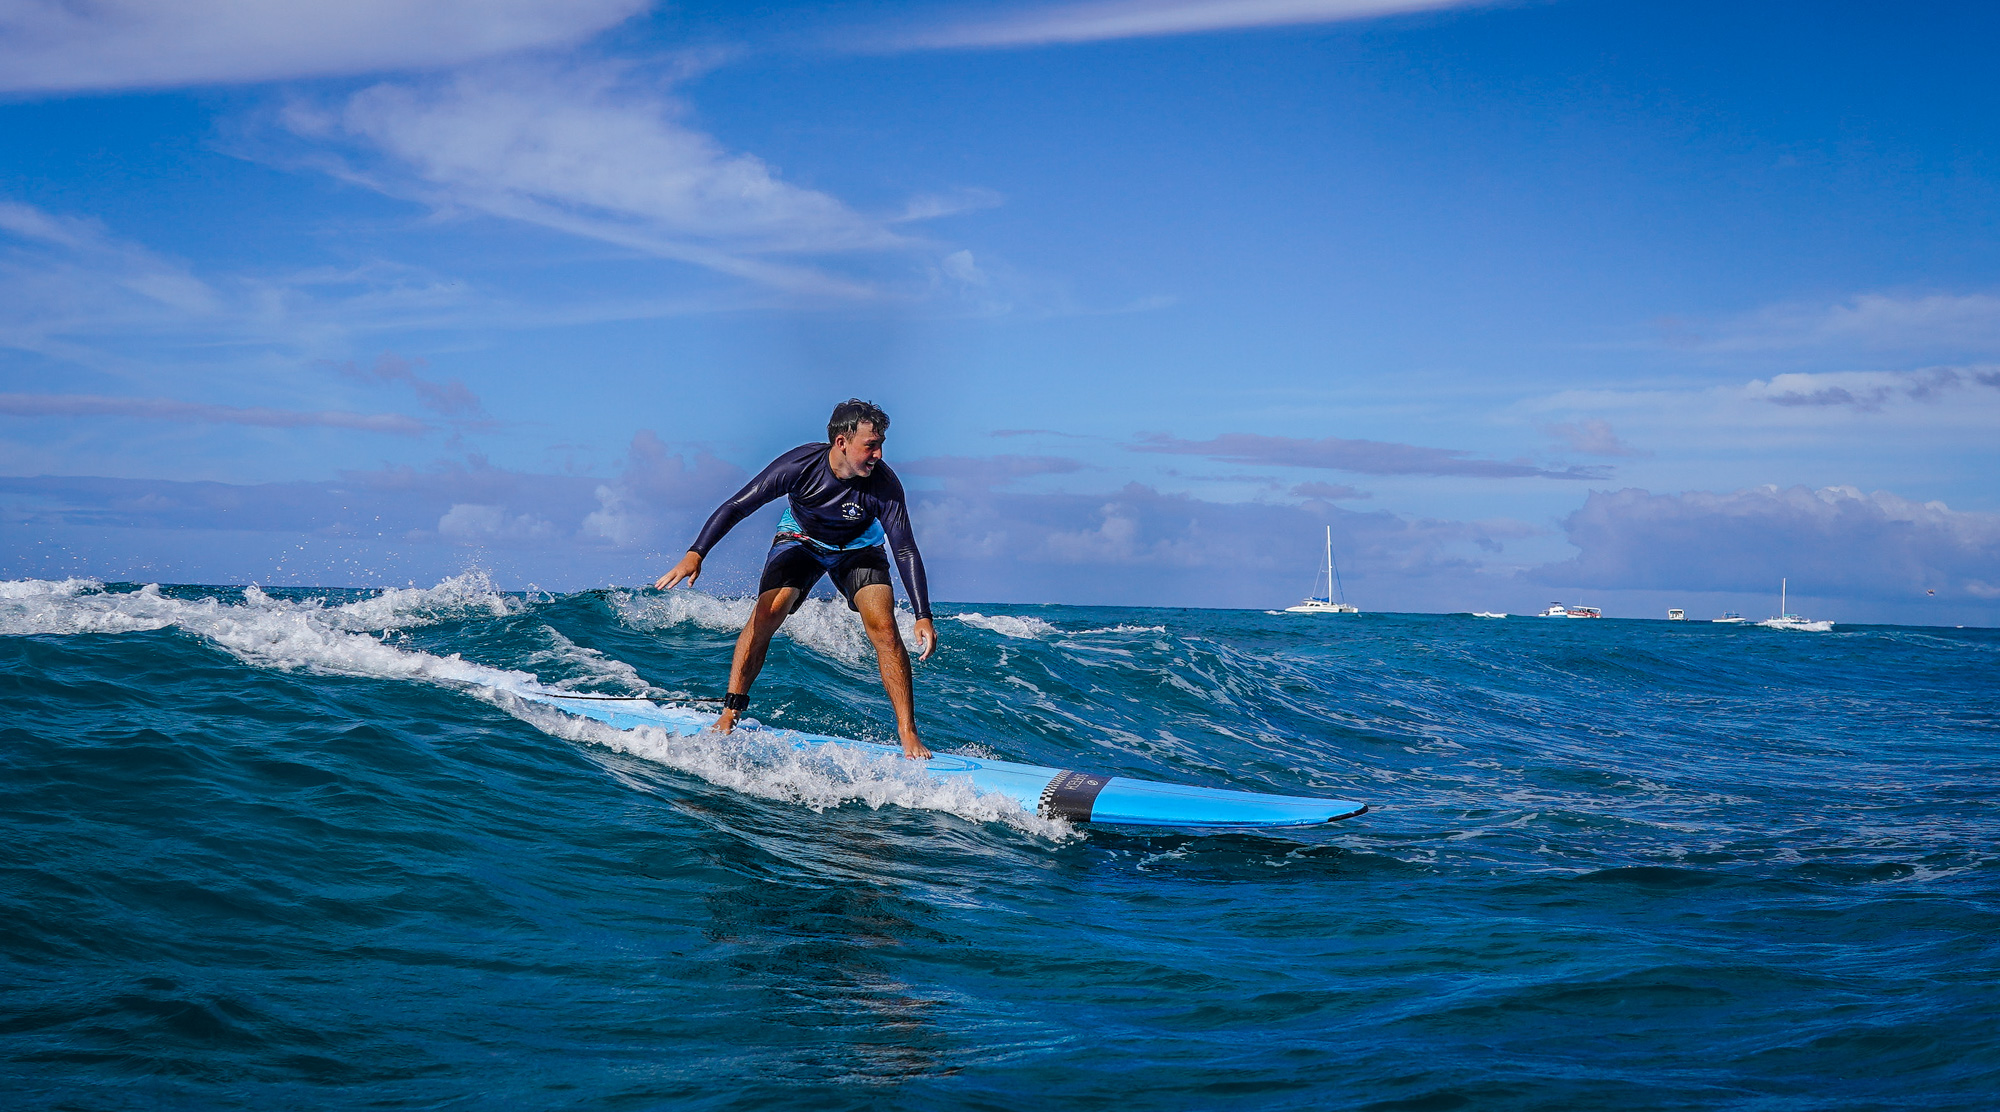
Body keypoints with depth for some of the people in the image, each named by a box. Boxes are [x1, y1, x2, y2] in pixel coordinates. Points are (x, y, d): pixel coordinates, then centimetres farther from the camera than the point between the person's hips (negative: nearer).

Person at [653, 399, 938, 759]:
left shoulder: (884, 485, -30)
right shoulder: (801, 464, -31)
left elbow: (905, 550, -25)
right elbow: (738, 506, -28)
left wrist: (923, 616, -32)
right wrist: (696, 553, -39)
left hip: (858, 548, 0)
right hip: (800, 540, 0)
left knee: (884, 627, -20)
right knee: (767, 612, -22)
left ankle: (908, 736, -15)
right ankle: (729, 716, -8)